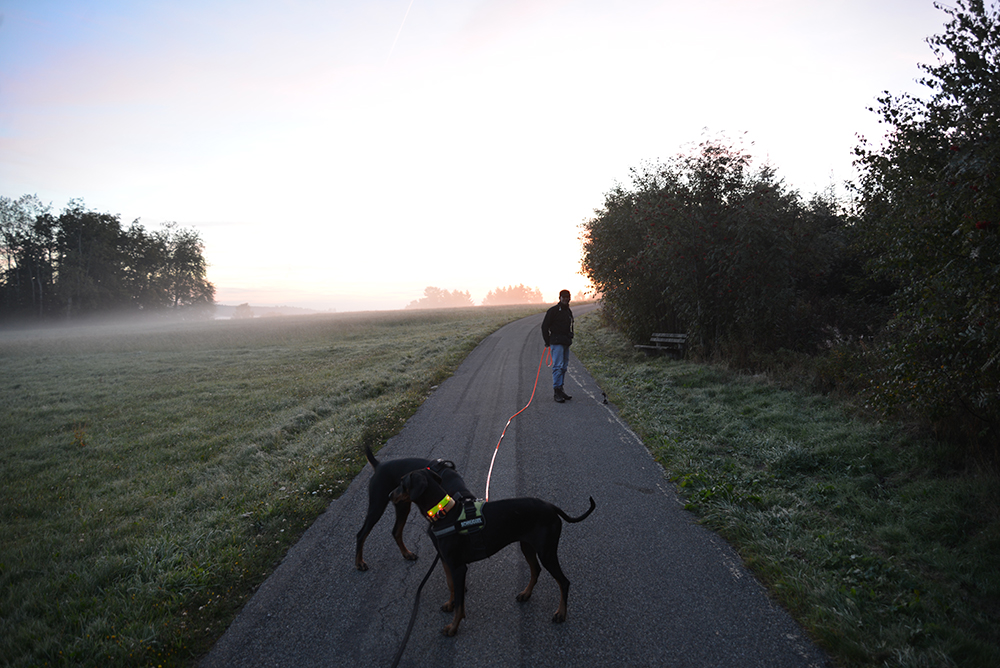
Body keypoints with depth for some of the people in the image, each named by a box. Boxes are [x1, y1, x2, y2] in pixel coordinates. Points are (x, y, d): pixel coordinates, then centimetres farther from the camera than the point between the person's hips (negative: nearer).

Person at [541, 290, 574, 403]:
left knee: (564, 367, 10)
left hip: (566, 343, 8)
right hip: (557, 342, -8)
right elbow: (544, 326, -7)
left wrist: (570, 337, 16)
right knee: (558, 366, -13)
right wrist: (547, 341, -7)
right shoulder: (553, 311, -7)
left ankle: (560, 390, 17)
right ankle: (557, 391, -11)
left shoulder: (569, 312, 17)